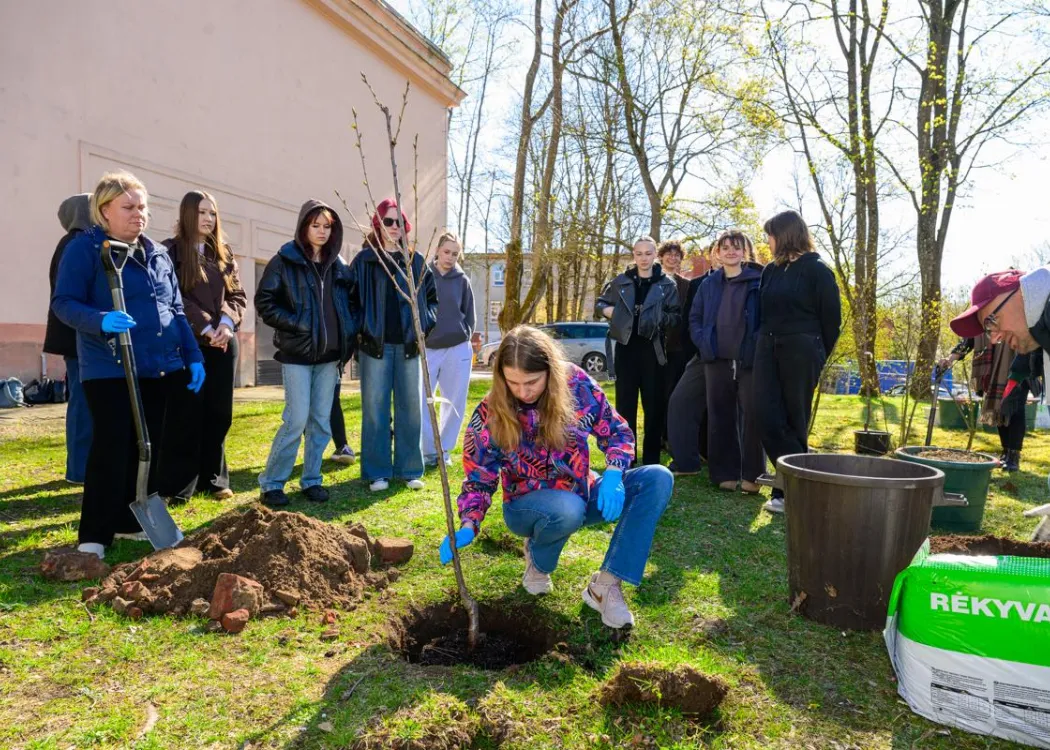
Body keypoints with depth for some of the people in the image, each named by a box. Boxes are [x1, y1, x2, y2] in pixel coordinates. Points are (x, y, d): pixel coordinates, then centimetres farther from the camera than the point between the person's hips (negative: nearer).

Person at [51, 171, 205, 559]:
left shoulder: (159, 253, 13)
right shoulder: (84, 248, -5)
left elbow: (176, 310, 16)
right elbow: (63, 303, -10)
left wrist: (193, 356, 10)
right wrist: (100, 320, -30)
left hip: (159, 367, 6)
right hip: (109, 369, -6)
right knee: (111, 448, -6)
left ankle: (133, 520, 25)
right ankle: (94, 535, 5)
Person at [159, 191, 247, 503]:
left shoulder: (224, 253, 15)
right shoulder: (171, 251, 0)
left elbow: (237, 295, 9)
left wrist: (227, 323, -10)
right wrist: (205, 327, -16)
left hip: (223, 344, 5)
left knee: (219, 413, 7)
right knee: (185, 415, -3)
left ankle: (213, 479, 17)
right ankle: (177, 486, 5)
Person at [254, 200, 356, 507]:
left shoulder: (338, 265, 11)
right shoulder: (284, 261, -2)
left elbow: (350, 304, 18)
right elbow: (264, 302, -5)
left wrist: (348, 340, 6)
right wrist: (296, 325, -12)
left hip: (330, 354, 5)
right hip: (297, 353, -4)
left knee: (321, 421, 7)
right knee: (297, 420, -7)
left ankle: (311, 480, 19)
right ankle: (270, 482, 8)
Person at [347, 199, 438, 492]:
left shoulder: (416, 261, 10)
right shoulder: (364, 260, 2)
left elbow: (432, 296, 16)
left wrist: (426, 322, 1)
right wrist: (360, 328, -7)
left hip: (408, 346, 3)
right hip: (375, 346, -2)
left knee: (410, 408, 6)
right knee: (375, 410, 2)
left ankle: (410, 470, 17)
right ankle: (377, 473, 11)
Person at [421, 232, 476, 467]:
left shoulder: (462, 280, 6)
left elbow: (469, 314, 12)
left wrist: (466, 338, 2)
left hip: (457, 349, 1)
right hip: (426, 348, -1)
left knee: (454, 403, 6)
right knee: (421, 402, -3)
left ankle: (444, 449, 20)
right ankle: (429, 450, 10)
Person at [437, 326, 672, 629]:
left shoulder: (576, 384, -16)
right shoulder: (489, 415, -20)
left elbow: (616, 431, -5)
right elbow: (479, 481, -11)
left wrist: (613, 473, -24)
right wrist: (468, 527, -28)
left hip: (583, 493, 3)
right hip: (528, 505, -3)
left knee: (658, 479, -20)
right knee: (567, 509, -40)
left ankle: (606, 585, -21)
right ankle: (537, 559, -1)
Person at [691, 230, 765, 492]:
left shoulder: (759, 281, 1)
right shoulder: (709, 284, 12)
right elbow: (694, 318, 16)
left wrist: (759, 346, -13)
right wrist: (703, 342, 0)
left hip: (750, 360, -3)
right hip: (717, 360, 4)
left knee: (752, 416, -4)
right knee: (721, 417, 6)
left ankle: (752, 475, 6)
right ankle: (725, 473, 15)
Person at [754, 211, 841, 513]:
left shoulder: (816, 271, -4)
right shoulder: (771, 271, 12)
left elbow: (832, 318, -1)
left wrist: (817, 356, 4)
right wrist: (765, 344, 9)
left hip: (801, 352, -5)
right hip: (768, 351, 5)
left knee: (794, 421, -1)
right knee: (770, 420, -4)